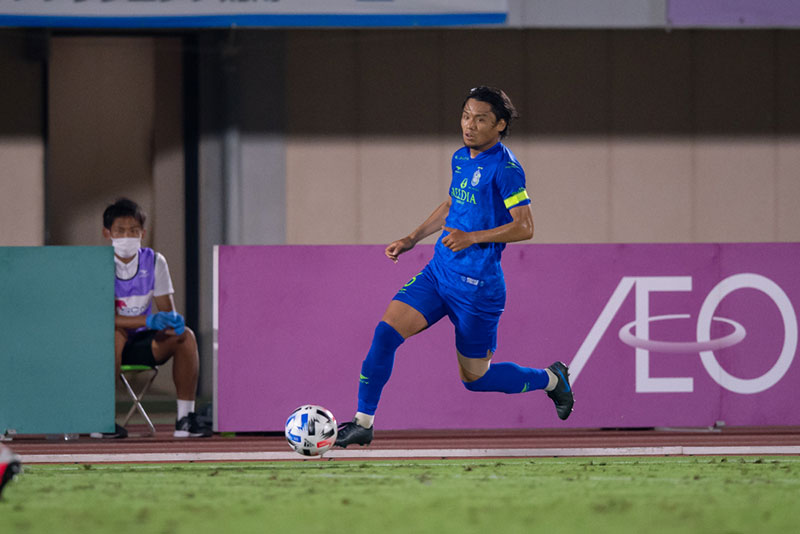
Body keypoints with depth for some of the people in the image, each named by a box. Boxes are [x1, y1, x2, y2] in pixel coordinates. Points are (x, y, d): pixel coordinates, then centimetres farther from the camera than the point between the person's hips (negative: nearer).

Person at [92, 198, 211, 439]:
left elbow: (167, 309, 2)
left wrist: (173, 320, -24)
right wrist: (149, 321, -33)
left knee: (186, 336, -21)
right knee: (114, 335, -39)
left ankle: (185, 417, -21)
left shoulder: (154, 262, 2)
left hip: (141, 344, 4)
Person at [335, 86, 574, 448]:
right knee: (386, 332, -11)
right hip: (439, 271, 7)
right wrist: (412, 240, 21)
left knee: (475, 379, 5)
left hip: (476, 285, -7)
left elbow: (524, 227, -19)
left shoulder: (504, 167, -16)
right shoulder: (461, 158, 9)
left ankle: (551, 379, 30)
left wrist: (472, 237, -28)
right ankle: (363, 423, -6)